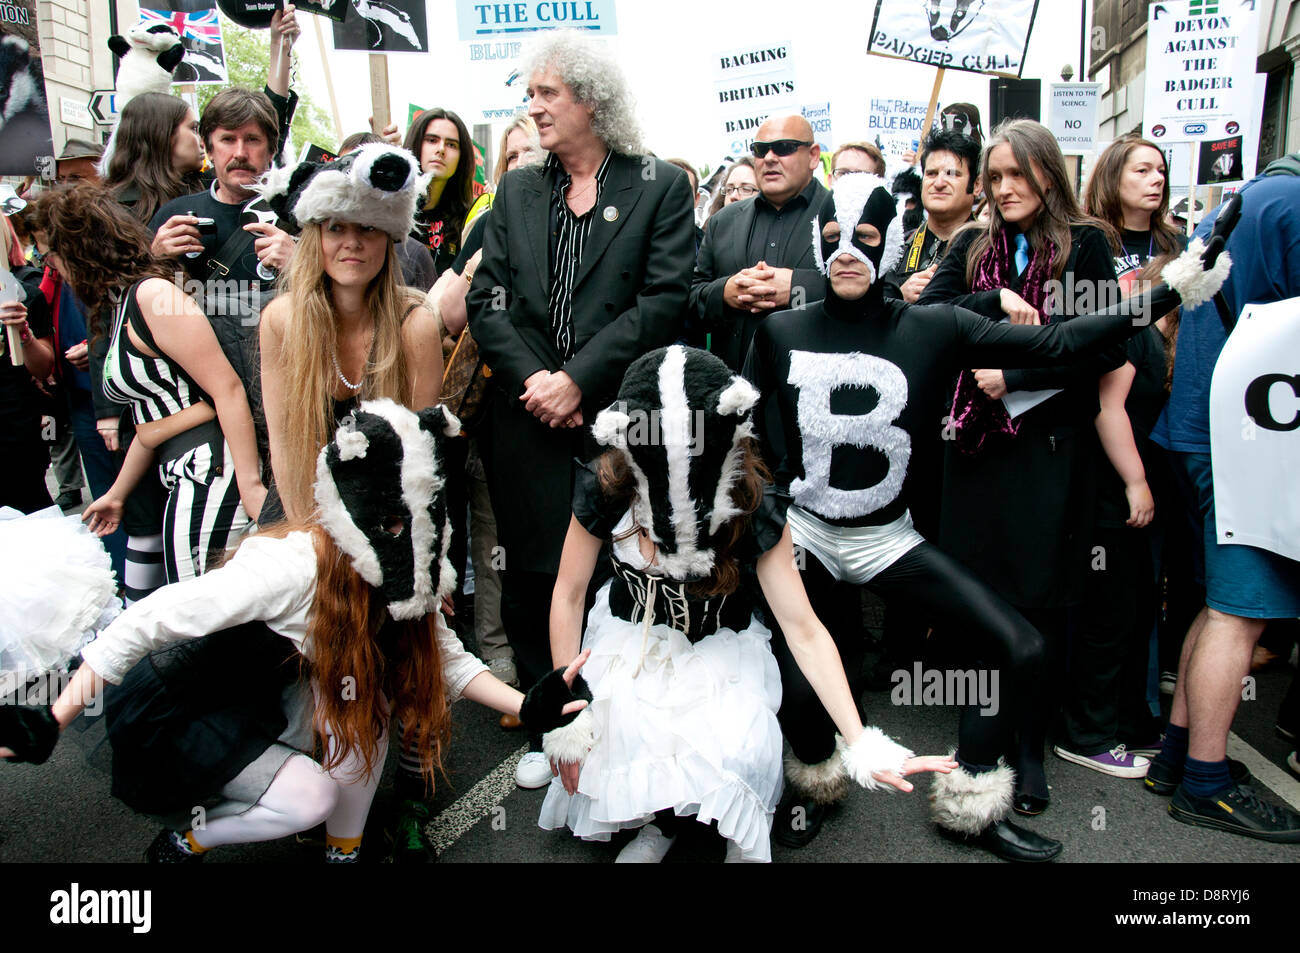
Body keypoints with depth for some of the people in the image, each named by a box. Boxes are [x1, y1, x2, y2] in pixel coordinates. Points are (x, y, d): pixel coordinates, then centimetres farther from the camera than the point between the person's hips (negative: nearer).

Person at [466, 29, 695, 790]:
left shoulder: (661, 187, 3)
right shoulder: (517, 191, 14)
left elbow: (664, 299, -8)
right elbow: (487, 300, 8)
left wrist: (578, 378, -13)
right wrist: (532, 379, -9)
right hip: (530, 421, 4)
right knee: (534, 578, 9)